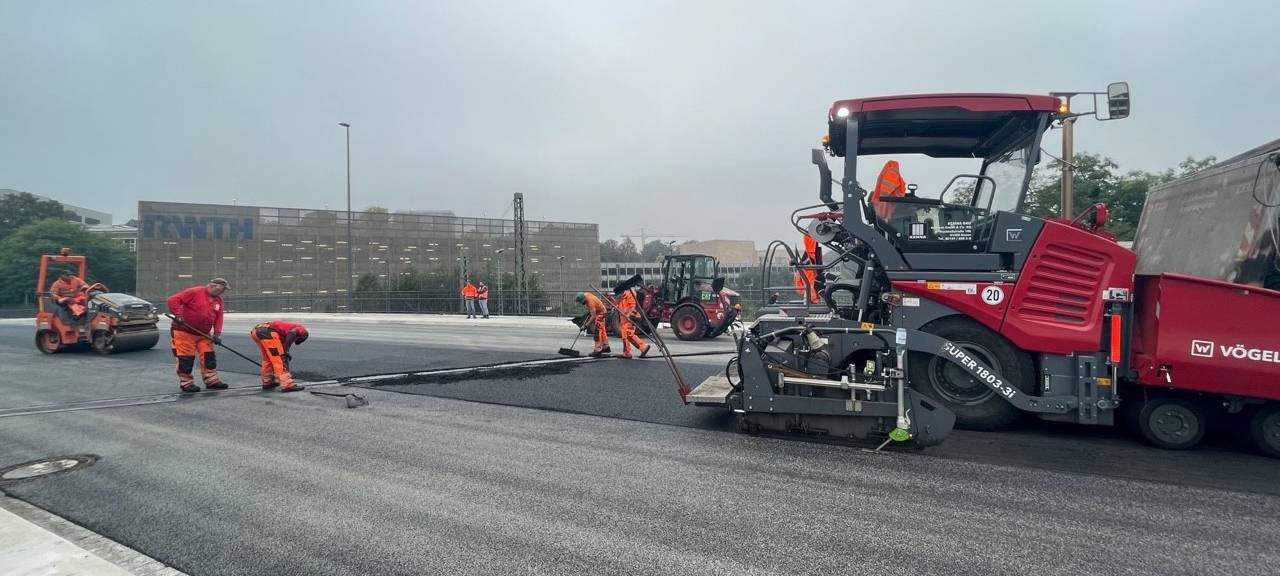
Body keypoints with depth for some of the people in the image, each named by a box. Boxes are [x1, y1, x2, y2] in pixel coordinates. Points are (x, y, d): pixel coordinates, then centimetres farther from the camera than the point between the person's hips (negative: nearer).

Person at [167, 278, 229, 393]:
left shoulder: (218, 300, 8)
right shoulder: (194, 292, -13)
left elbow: (218, 318, 6)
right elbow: (173, 300, -17)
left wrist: (217, 333, -5)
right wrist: (178, 315, -26)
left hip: (204, 334, 7)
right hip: (184, 332, -7)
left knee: (209, 357, 5)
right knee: (186, 359, -2)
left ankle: (212, 381, 13)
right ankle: (186, 383, 9)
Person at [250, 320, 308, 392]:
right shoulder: (302, 329, 15)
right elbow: (291, 334, -10)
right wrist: (285, 351, -9)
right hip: (268, 331, -9)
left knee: (268, 358, 25)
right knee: (280, 358, -3)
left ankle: (267, 382, 35)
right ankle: (287, 385, -6)